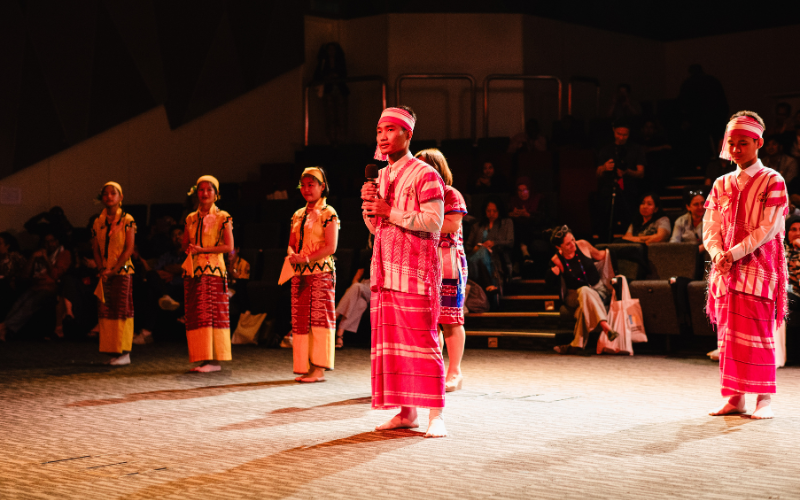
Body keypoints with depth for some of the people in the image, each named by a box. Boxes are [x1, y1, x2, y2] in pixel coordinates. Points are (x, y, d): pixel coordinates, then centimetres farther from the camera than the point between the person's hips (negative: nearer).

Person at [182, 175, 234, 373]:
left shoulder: (223, 217, 2)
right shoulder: (191, 218, 17)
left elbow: (229, 246, -6)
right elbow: (185, 244, 19)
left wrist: (203, 249, -12)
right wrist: (190, 249, -4)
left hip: (213, 270, -5)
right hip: (193, 271, 5)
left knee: (212, 313, -8)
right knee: (195, 315, 1)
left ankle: (215, 360, -6)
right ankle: (202, 359, 5)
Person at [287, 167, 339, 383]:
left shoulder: (328, 213, -3)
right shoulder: (298, 215, 18)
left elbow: (331, 247, -11)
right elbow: (292, 243, 19)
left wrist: (307, 258, -17)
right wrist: (292, 255, -4)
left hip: (321, 272, -7)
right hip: (300, 274, 7)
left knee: (319, 319, -8)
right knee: (300, 320, 4)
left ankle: (319, 369, -8)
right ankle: (305, 367, 8)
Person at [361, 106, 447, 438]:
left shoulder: (424, 175, -5)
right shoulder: (381, 176, 19)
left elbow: (434, 222, -15)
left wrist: (391, 212, -15)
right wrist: (368, 204, 3)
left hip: (415, 270, -7)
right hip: (385, 268, 7)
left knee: (422, 341, -9)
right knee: (391, 341, 4)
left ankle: (435, 415, -6)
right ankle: (406, 413, 9)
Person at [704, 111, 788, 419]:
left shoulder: (772, 182, -2)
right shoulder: (721, 185, 14)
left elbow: (769, 228, -11)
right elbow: (710, 227, 8)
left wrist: (735, 254, -17)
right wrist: (717, 254, -11)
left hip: (758, 265, -5)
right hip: (725, 268, 5)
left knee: (758, 333, -6)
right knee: (728, 333, 4)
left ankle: (764, 399, -1)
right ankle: (735, 398, 9)